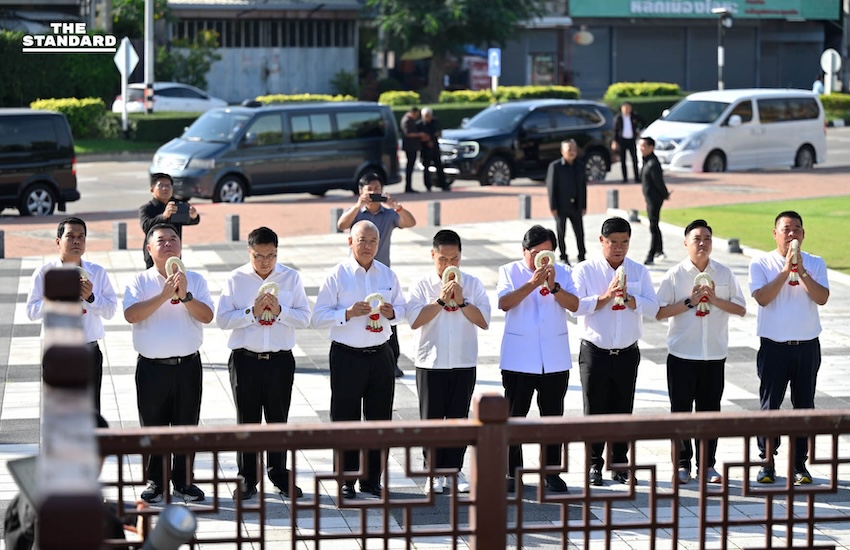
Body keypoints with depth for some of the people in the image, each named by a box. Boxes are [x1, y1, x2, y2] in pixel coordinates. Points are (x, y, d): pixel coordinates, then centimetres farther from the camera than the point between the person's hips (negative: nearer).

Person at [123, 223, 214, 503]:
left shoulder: (195, 280, 6)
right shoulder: (140, 282, 1)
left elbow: (207, 315, -7)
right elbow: (131, 315, -16)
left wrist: (185, 296, -20)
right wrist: (164, 295, -21)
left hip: (188, 364, 1)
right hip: (152, 365, -1)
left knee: (186, 425, 8)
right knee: (153, 426, 5)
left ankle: (183, 482, 20)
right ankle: (155, 482, 17)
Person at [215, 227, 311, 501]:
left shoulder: (291, 277, 4)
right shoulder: (236, 279, 0)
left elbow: (304, 317, 0)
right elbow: (222, 319, -6)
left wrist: (279, 311, -16)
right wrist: (252, 312, -18)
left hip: (280, 359, 1)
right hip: (245, 359, -1)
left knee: (278, 418, 9)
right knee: (247, 420, 6)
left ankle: (279, 475, 22)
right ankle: (247, 478, 15)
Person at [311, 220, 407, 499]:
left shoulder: (388, 275, 8)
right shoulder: (337, 276, -6)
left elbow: (401, 307, 18)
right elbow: (318, 318, -8)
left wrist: (392, 312, -5)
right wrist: (348, 313, -22)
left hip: (380, 355, 4)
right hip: (347, 357, -4)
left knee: (379, 418, 9)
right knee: (345, 419, 2)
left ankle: (372, 479, 20)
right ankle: (346, 481, 11)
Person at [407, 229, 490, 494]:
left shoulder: (473, 284, 2)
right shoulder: (422, 286, -1)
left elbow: (483, 321, -6)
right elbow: (415, 320, -13)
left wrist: (461, 302, -17)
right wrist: (441, 300, -18)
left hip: (464, 363, 1)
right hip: (430, 363, -1)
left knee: (458, 417, 6)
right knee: (432, 418, 4)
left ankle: (455, 469, 14)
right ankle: (435, 472, 12)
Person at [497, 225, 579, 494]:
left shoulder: (561, 272, 6)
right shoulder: (510, 272, 0)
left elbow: (574, 305, -6)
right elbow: (504, 303, -15)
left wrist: (553, 286, -21)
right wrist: (533, 283, -23)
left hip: (555, 359, 2)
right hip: (518, 359, -2)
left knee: (553, 416, 8)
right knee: (514, 416, 2)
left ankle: (551, 472, 16)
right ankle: (512, 472, 11)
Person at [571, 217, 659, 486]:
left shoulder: (639, 271, 5)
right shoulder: (585, 270, -3)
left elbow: (652, 308, -4)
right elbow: (576, 305, -15)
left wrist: (628, 297, -18)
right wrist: (606, 296, -19)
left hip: (627, 353, 2)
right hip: (595, 351, -2)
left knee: (623, 410, 8)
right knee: (595, 410, 2)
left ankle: (620, 464, 18)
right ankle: (594, 464, 12)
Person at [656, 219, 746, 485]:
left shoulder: (724, 274, 4)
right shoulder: (675, 275, -3)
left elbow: (741, 309, 2)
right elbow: (660, 313, -7)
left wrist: (715, 300, -12)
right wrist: (689, 301, -16)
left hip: (715, 354, 2)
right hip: (682, 355, -2)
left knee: (709, 410, 7)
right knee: (681, 410, 3)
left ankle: (707, 465, 16)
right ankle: (682, 464, 12)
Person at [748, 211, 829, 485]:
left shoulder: (815, 264, 4)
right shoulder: (761, 263, -2)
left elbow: (822, 298, -10)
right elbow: (762, 297, -16)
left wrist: (801, 271, -19)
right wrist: (786, 270, -19)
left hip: (807, 345, 2)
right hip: (774, 345, -2)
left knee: (804, 405, 6)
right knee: (769, 405, 1)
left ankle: (800, 464, 14)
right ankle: (767, 463, 9)